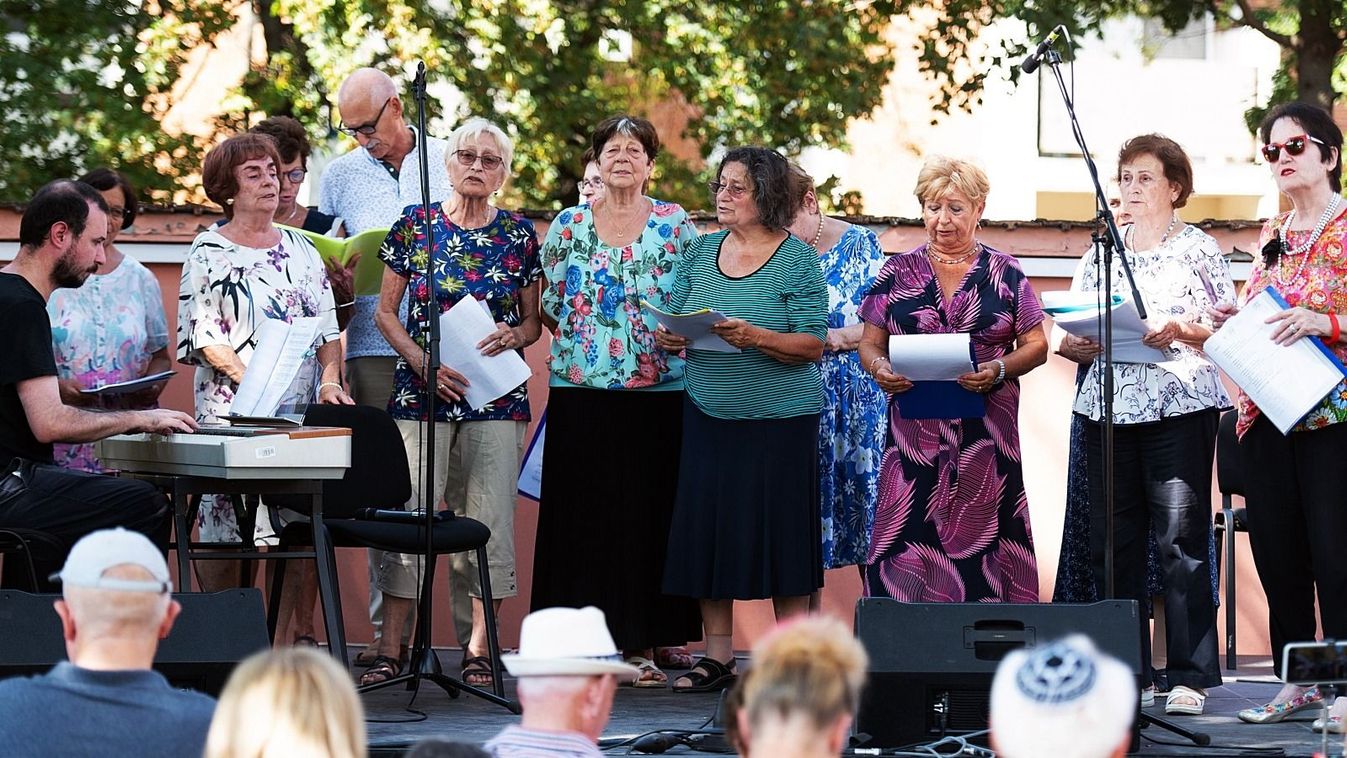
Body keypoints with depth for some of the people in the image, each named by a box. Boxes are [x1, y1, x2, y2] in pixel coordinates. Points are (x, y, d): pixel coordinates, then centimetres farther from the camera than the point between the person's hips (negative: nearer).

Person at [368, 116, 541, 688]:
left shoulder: (519, 234, 7)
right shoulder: (414, 225, 4)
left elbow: (534, 320, 13)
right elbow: (385, 312, 5)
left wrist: (514, 336, -9)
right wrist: (424, 363, -9)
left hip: (496, 396, 1)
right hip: (420, 390, -1)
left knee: (488, 516, -2)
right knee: (409, 511, -7)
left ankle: (479, 647, 5)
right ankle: (390, 648, -4)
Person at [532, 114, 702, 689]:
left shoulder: (676, 226, 4)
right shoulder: (569, 225, 8)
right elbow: (550, 303, 13)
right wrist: (583, 341, 2)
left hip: (658, 391, -1)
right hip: (581, 392, 1)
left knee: (648, 511, -1)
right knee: (581, 512, -1)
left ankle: (641, 644, 3)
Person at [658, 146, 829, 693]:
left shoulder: (797, 261, -6)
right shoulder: (701, 252, 9)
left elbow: (813, 345, -10)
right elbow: (675, 322, 14)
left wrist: (756, 338, -25)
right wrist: (670, 338, -9)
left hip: (778, 417, -5)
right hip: (708, 416, 5)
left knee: (778, 531, -2)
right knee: (706, 528, 4)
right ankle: (716, 658, 13)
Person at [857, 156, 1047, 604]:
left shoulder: (1004, 274, 7)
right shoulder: (898, 273, 11)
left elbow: (1035, 345, 6)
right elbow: (870, 343, 11)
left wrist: (999, 370, -13)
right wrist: (880, 369, -11)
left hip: (986, 430, -1)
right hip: (915, 429, 1)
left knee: (982, 531, -5)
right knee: (907, 538, -6)